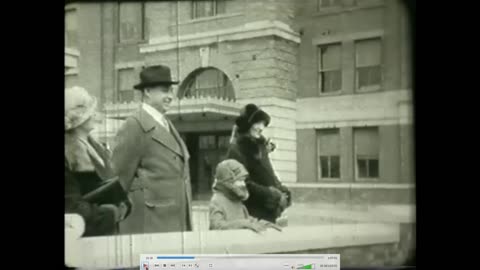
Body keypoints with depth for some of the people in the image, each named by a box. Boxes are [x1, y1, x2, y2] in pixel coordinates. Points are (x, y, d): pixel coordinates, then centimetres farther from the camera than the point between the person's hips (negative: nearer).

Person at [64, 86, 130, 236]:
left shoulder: (95, 147, 13)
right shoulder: (69, 154, -13)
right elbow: (71, 203, -16)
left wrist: (122, 206, -3)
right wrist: (109, 213, -14)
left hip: (108, 232, 8)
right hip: (83, 234, -8)